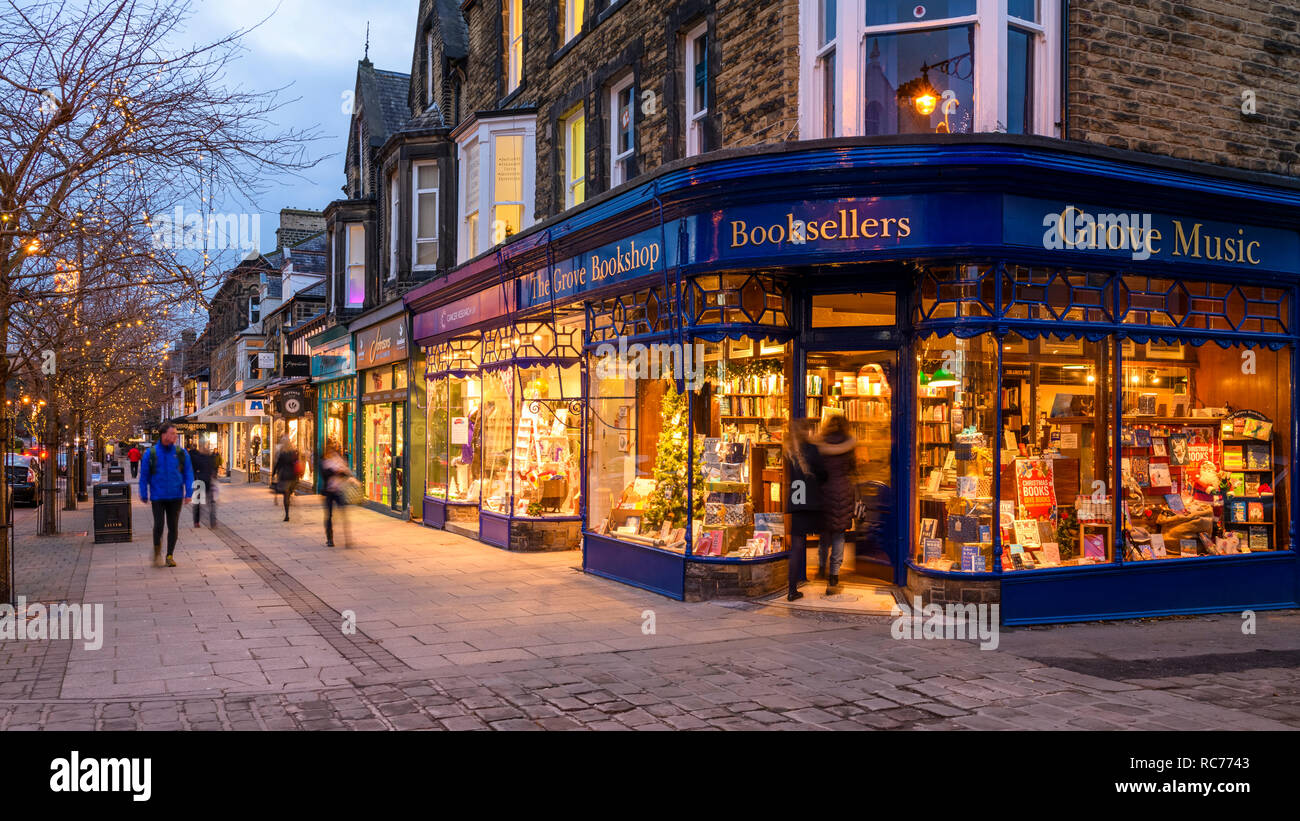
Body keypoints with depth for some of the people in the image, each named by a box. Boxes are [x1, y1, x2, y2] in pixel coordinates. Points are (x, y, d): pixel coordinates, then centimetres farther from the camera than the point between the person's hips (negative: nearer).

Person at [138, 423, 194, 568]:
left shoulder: (181, 453, 3)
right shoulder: (151, 454, 0)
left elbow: (188, 474, 5)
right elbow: (144, 476, 5)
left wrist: (189, 493, -2)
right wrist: (144, 495, 4)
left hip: (175, 497, 2)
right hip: (158, 496, -1)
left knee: (173, 527, 5)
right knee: (158, 525, -8)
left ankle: (170, 556, 17)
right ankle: (157, 549, 19)